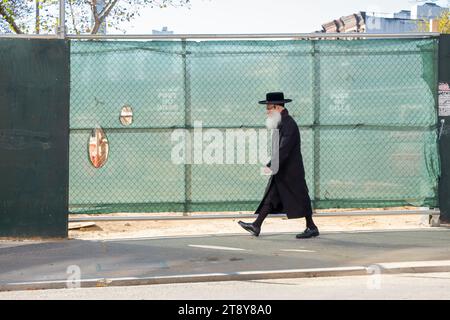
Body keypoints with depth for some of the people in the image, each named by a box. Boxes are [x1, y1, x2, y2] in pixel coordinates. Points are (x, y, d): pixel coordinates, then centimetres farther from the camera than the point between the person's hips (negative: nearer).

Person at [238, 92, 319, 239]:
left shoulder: (289, 125, -20)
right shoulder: (281, 123, 10)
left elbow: (284, 150, -25)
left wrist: (271, 167, -27)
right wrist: (272, 166, 18)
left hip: (291, 171, -9)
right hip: (281, 171, 9)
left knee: (300, 197, 0)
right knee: (270, 197, 7)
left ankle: (311, 227, 11)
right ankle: (256, 226, 6)